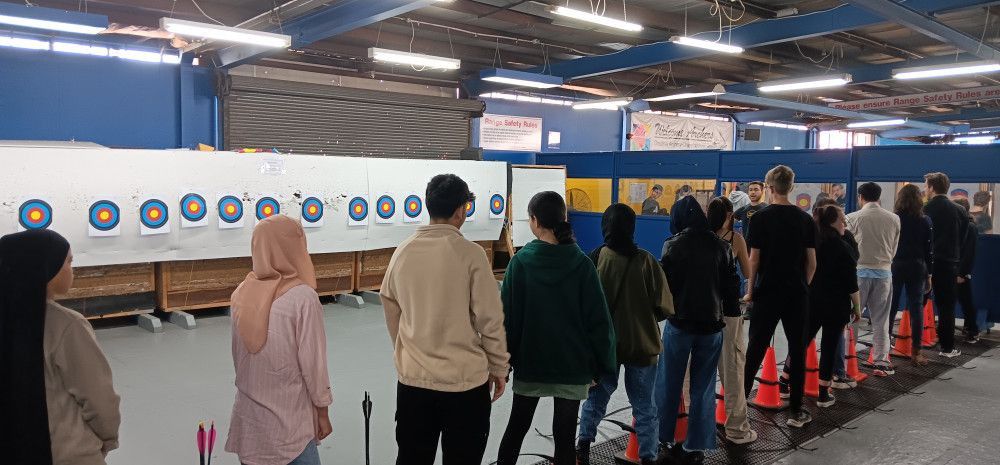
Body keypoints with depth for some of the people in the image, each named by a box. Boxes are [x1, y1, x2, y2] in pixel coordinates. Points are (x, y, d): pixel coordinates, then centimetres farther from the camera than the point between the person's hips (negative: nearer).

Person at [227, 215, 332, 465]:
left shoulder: (242, 294, -2)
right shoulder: (302, 297, -18)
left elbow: (237, 355, 8)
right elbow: (312, 362, -14)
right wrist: (323, 411, -3)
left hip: (249, 418, 6)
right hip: (289, 419, -5)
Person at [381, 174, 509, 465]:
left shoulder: (402, 252, -1)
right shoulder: (470, 253, -14)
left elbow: (391, 314, 8)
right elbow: (490, 320, -11)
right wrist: (499, 369, 2)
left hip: (413, 378, 4)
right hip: (465, 379, -4)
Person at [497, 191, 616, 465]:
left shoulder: (521, 261, -11)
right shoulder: (581, 263, -10)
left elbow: (509, 315, -7)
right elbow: (598, 319, -8)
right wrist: (602, 365, 2)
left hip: (530, 361, 1)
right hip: (572, 364, 0)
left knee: (517, 426, 19)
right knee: (565, 433, 11)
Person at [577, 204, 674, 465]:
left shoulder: (595, 258, -13)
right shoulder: (646, 261, -12)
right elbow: (665, 308, -8)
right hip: (641, 344, 0)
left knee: (597, 396, 20)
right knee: (644, 406, 14)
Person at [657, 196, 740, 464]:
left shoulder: (674, 244, -7)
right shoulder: (721, 246, 1)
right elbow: (731, 285, 5)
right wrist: (730, 313, 13)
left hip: (680, 322, -2)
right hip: (712, 324, 2)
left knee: (669, 383, 12)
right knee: (703, 388, 8)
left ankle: (664, 437, 21)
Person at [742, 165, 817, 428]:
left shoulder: (760, 218, -7)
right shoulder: (805, 219, 2)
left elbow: (754, 259, -7)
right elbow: (812, 262, 4)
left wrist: (751, 291, 3)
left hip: (767, 293, -2)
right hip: (797, 294, 2)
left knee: (756, 348, 5)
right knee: (798, 350, 8)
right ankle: (796, 411, 14)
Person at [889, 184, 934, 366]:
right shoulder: (925, 221, -1)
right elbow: (929, 250, 1)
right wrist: (929, 275, 8)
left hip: (895, 266, -1)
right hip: (917, 268, 1)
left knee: (890, 308, 6)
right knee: (916, 309, 5)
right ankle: (916, 353, 8)